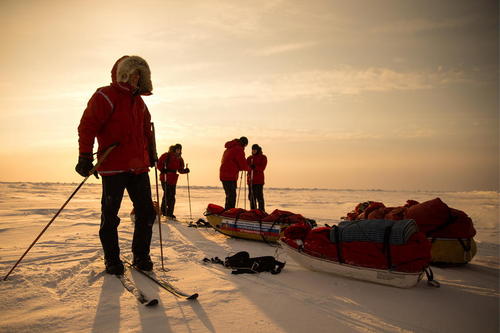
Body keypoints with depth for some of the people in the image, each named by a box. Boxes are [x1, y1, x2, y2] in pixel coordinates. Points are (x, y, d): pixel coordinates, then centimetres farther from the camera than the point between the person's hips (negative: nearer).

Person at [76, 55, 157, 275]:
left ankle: (141, 257, 19)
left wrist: (151, 153, 25)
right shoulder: (105, 96, -5)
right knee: (110, 216, 2)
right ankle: (112, 261, 17)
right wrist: (85, 157, -18)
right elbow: (87, 126, -12)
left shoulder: (139, 101, 19)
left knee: (147, 212, 5)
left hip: (138, 166, 7)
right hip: (113, 166, -7)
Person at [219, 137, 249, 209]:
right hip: (230, 177, -9)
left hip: (223, 175, 9)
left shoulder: (229, 148, 21)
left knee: (229, 196, 15)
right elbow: (243, 164, -9)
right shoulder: (239, 149, -8)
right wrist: (248, 168, 12)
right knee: (231, 196, -9)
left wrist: (240, 167, 19)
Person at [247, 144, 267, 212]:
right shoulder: (249, 158, 17)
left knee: (259, 196, -10)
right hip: (250, 179, 5)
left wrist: (255, 167, -25)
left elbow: (262, 168, -8)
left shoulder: (263, 157, 4)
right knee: (251, 196, 8)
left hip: (259, 180, -5)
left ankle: (261, 210, -6)